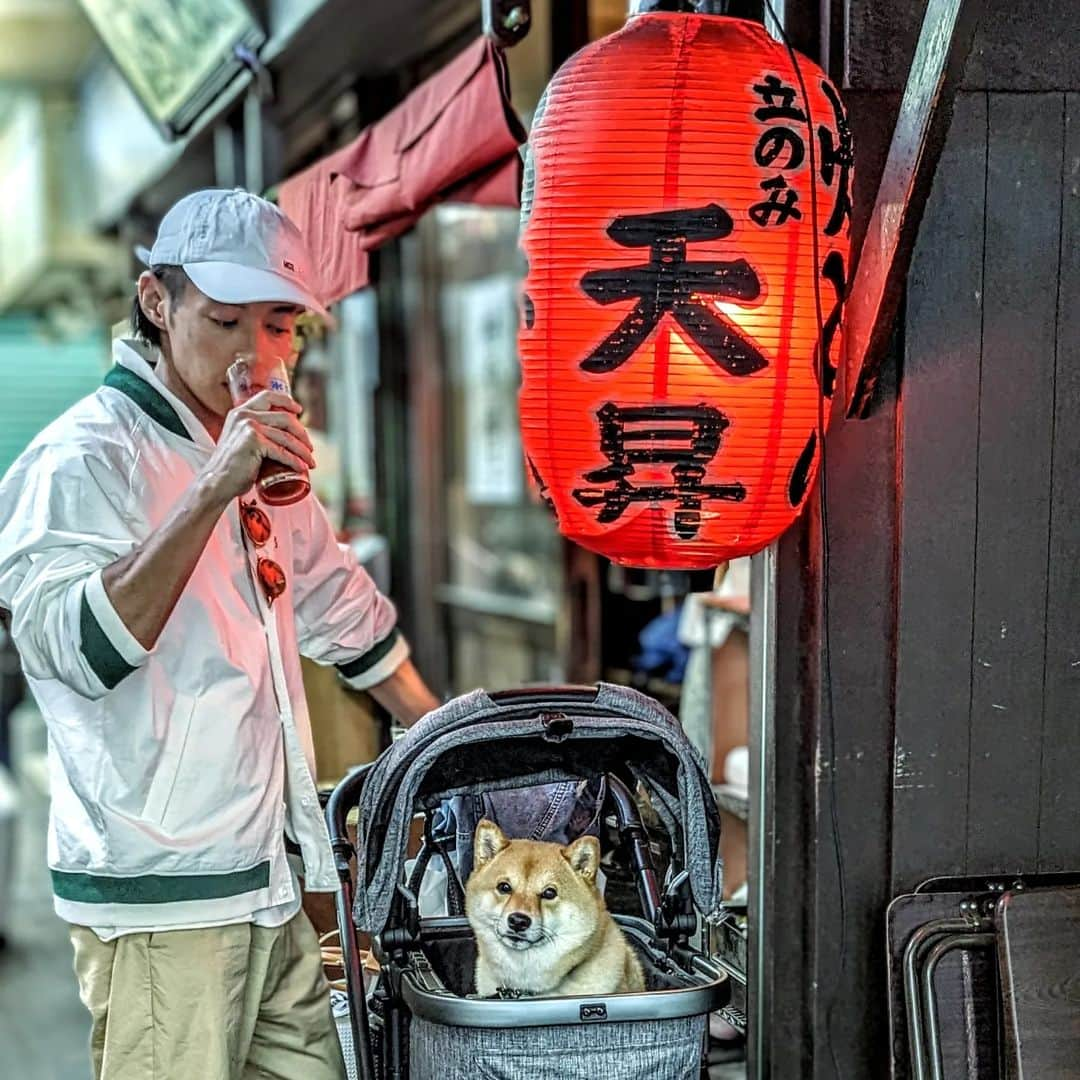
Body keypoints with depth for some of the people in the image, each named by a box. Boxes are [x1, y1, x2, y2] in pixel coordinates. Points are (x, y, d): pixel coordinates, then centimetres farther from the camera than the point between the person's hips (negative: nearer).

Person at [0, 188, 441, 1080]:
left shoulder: (258, 458, 15)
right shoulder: (83, 458, -11)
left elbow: (341, 611, 26)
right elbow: (76, 649, -26)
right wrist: (214, 491, -31)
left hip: (272, 886, 8)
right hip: (161, 903, -8)